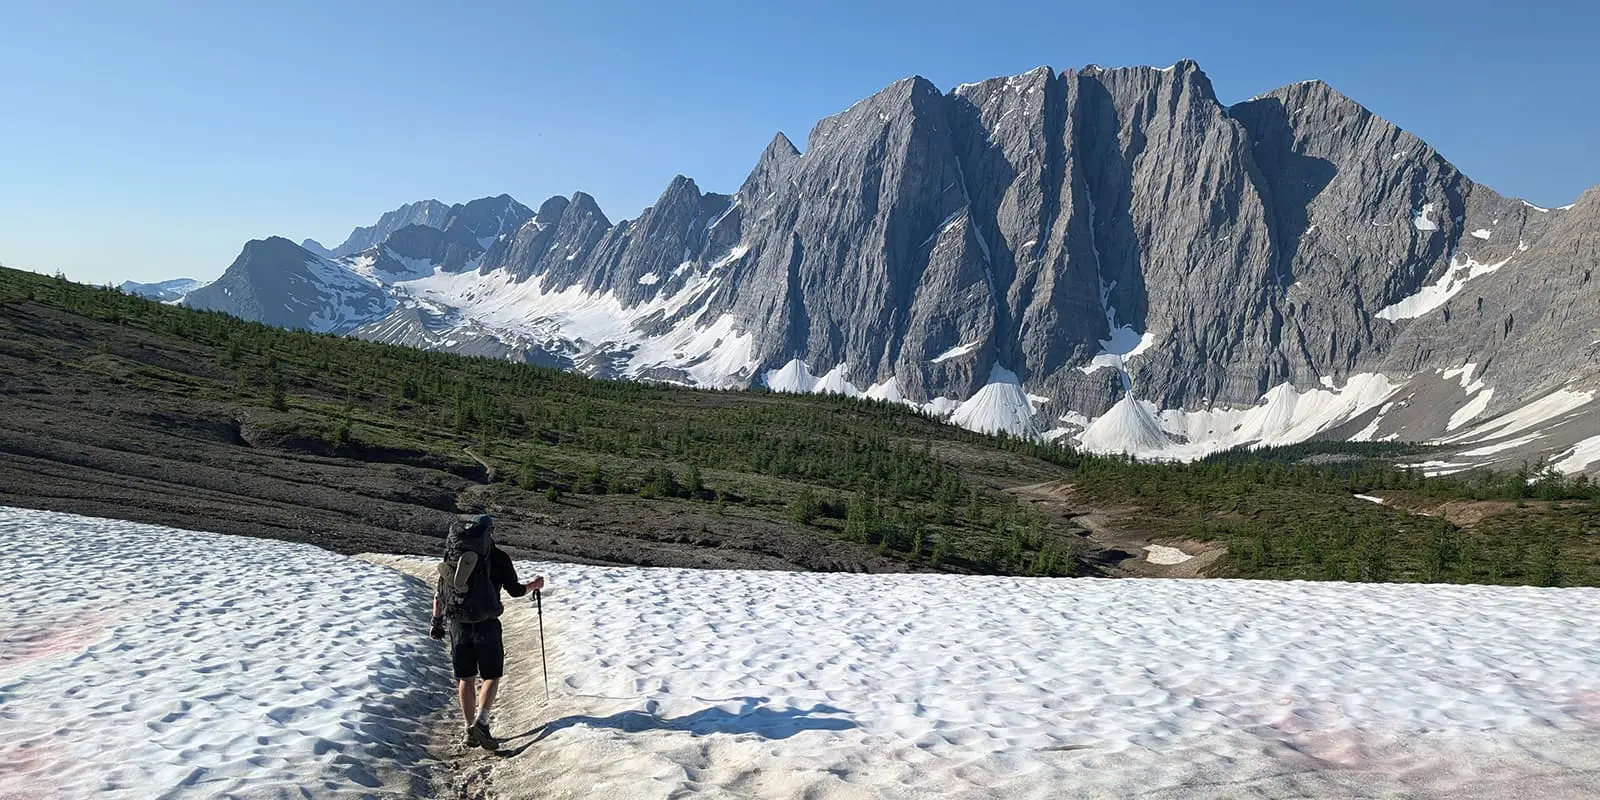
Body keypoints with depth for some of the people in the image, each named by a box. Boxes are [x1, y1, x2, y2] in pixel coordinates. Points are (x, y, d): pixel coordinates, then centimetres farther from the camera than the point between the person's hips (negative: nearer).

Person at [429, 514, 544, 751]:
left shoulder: (452, 554, 7)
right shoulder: (497, 556, -5)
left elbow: (439, 591, 9)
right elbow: (515, 590, -2)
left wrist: (437, 621, 17)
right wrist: (534, 585, 17)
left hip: (457, 624, 4)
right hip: (486, 625, -4)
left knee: (466, 678, 12)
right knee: (492, 676, 5)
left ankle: (470, 731, 17)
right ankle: (480, 722, -12)